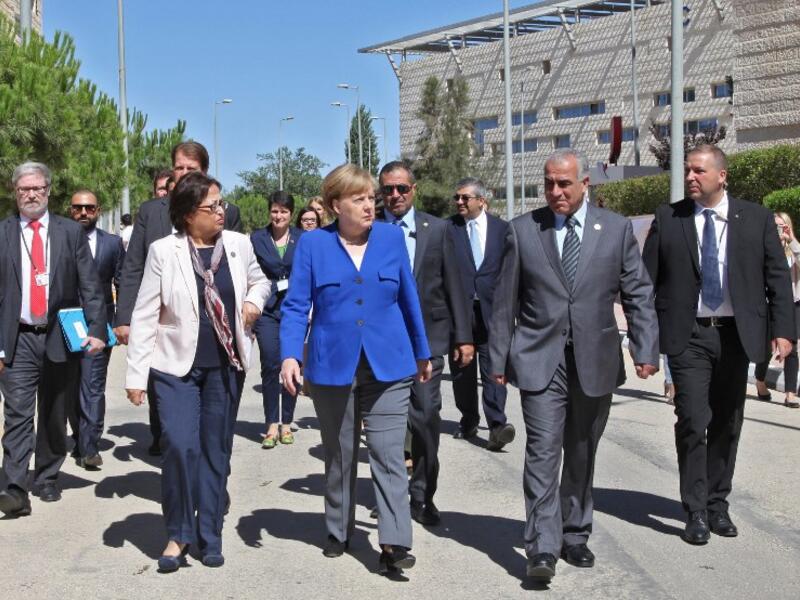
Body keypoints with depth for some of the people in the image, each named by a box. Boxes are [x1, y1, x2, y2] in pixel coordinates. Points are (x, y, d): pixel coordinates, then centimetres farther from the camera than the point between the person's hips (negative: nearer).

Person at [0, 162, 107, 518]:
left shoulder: (71, 232, 4)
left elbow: (90, 286, 1)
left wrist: (96, 330, -10)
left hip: (61, 338, 1)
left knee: (55, 417, 11)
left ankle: (47, 480, 25)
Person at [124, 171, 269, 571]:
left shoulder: (238, 244, 0)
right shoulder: (163, 251, -8)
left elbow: (259, 281, 19)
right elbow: (145, 315, -6)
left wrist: (254, 301, -4)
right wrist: (136, 374, -7)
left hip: (225, 366, 3)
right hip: (176, 365, -3)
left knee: (216, 450, 9)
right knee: (180, 445, -14)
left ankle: (210, 536, 24)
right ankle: (179, 533, 8)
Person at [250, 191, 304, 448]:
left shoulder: (303, 239, 5)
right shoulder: (257, 238, 4)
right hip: (267, 311, -1)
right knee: (270, 367, -4)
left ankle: (286, 424, 17)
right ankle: (272, 425, 6)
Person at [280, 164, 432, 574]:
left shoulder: (392, 237, 3)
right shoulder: (312, 243, -2)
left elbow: (409, 300, 10)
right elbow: (296, 306, -5)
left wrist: (422, 353, 15)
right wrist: (290, 356, -18)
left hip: (388, 367, 0)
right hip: (332, 367, 0)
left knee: (388, 456, -4)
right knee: (339, 457, 15)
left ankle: (394, 544, -1)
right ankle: (339, 532, 31)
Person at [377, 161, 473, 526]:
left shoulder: (437, 229, 5)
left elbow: (453, 286, 5)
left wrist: (463, 337, 3)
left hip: (427, 336, 0)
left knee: (426, 417, -2)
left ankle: (422, 496, 15)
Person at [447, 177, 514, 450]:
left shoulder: (502, 228, 5)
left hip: (492, 311, -1)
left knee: (493, 369, -6)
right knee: (462, 370, 11)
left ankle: (497, 425, -7)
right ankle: (469, 420, 25)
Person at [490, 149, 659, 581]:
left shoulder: (616, 228, 4)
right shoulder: (522, 229, 2)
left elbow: (638, 294, 4)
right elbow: (505, 300, 3)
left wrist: (645, 350, -5)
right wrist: (499, 357, 2)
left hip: (596, 361, 2)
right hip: (540, 360, -1)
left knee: (582, 456, 12)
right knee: (543, 452, -8)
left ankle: (574, 536, 27)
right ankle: (543, 548, -2)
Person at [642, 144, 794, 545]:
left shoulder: (756, 218, 4)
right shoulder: (668, 219, 1)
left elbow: (778, 276, 5)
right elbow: (646, 280, 2)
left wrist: (783, 329, -4)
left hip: (736, 335, 2)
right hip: (687, 336, -2)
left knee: (727, 424, 10)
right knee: (693, 422, -7)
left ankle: (717, 504, 26)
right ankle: (696, 512, 6)